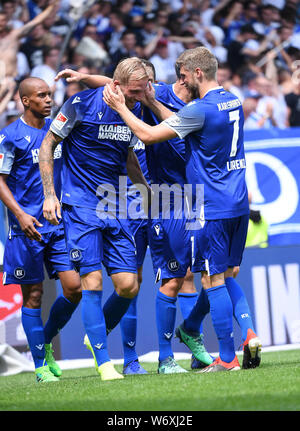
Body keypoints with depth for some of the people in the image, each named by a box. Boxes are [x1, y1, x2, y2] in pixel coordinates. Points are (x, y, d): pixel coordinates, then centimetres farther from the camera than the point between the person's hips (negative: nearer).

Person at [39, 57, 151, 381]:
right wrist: (49, 195, -7)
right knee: (92, 281, -12)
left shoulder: (134, 110, 7)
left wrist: (147, 190, 18)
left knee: (128, 286, -3)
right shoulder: (81, 104, -10)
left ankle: (96, 336, 23)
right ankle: (102, 362, -7)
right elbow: (48, 145, -2)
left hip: (115, 208, 5)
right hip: (80, 206, -5)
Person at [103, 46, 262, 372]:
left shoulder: (202, 109, -17)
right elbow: (179, 123, 21)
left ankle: (227, 358, 0)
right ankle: (248, 333, -2)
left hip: (212, 208, -8)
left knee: (213, 280, -2)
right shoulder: (232, 101, 10)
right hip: (238, 204, 8)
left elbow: (148, 135, -12)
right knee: (226, 277, 17)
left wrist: (120, 107, -1)